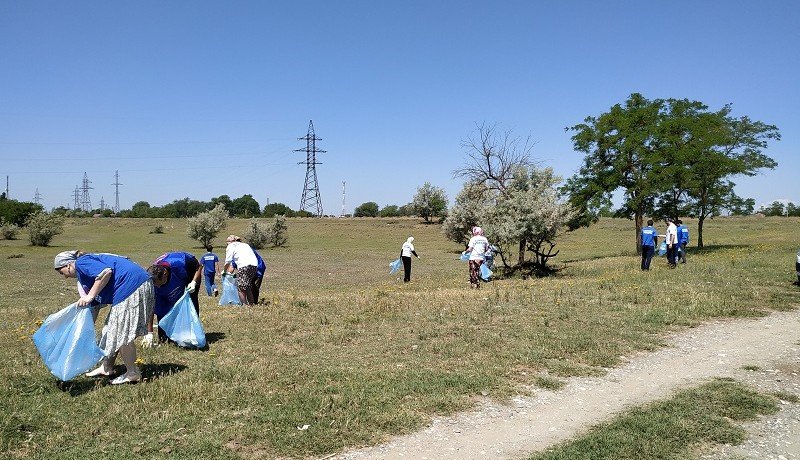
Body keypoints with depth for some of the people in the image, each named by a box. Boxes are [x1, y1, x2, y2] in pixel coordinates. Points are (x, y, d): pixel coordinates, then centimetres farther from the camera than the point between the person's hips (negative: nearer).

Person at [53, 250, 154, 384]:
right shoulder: (83, 277, 28)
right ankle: (107, 367, 31)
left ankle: (133, 373, 6)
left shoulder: (81, 263, -2)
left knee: (121, 333, -4)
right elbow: (94, 307, 30)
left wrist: (90, 296, -16)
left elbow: (106, 272, -22)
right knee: (112, 329, 20)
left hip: (131, 286, -11)